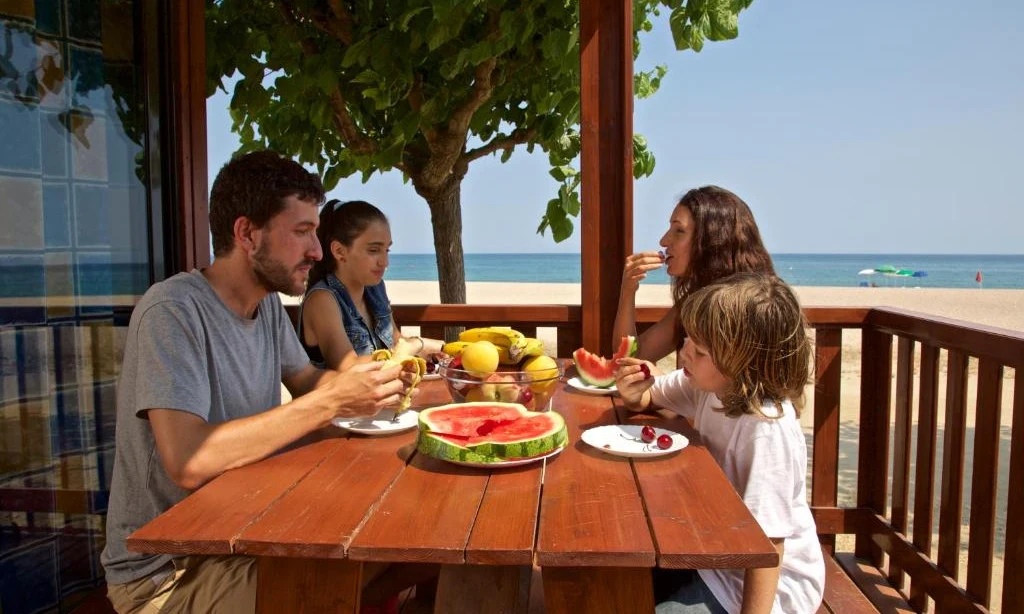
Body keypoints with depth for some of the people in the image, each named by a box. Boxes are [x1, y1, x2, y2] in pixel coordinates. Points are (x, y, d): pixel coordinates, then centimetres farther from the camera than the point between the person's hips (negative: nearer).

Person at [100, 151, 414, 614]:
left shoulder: (268, 303, 2)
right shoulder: (173, 310, -23)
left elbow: (304, 379, 14)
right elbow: (189, 462, -33)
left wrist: (368, 379, -7)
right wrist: (330, 403, -29)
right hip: (165, 569, -7)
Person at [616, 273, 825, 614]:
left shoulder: (768, 430, -31)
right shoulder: (713, 383, -7)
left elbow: (766, 541, -29)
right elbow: (649, 398, 9)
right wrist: (634, 391, -13)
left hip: (767, 584, -7)